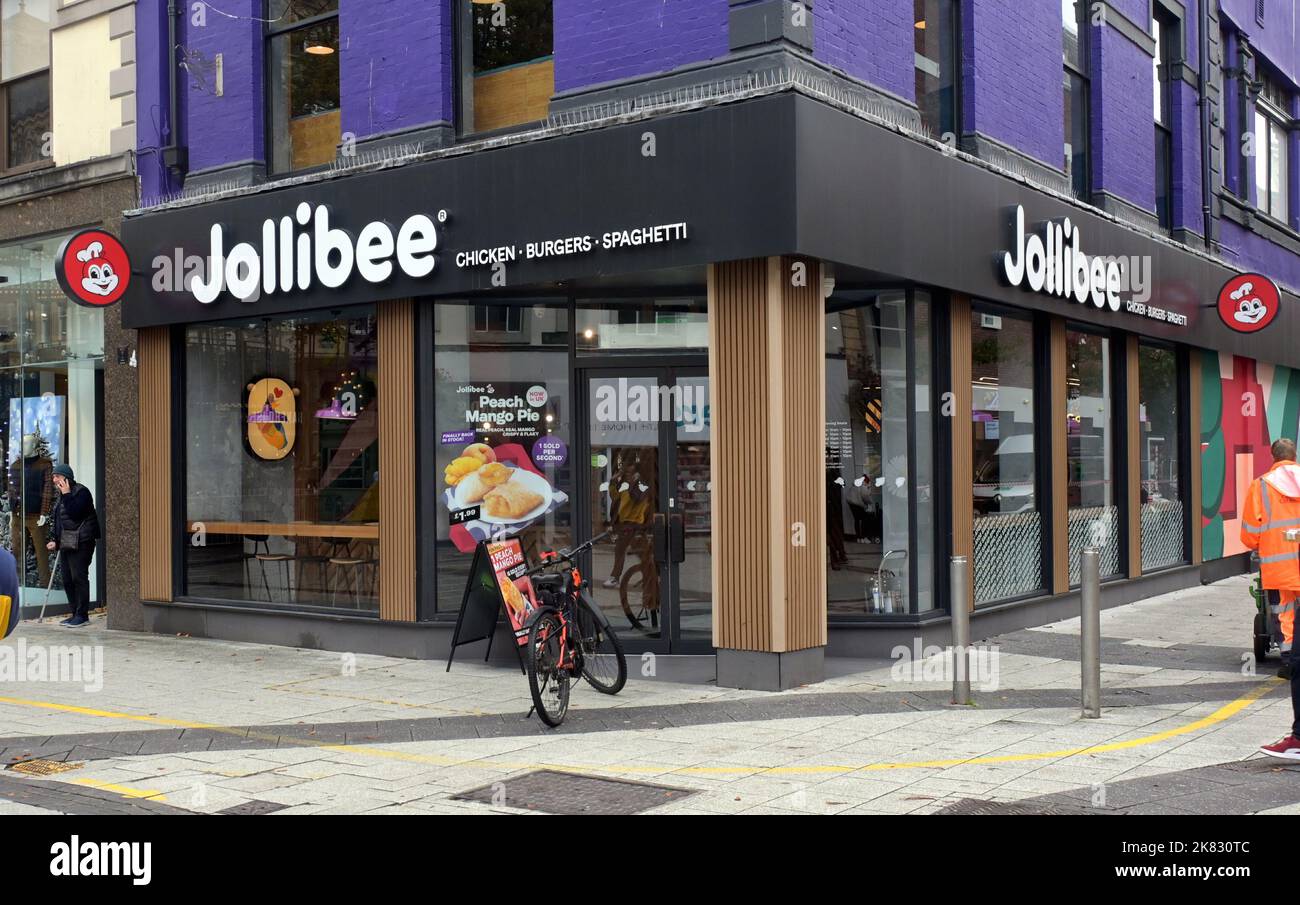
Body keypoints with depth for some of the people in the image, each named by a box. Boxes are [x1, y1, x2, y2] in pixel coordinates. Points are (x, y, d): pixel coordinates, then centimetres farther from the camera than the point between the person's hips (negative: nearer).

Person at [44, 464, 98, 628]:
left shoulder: (81, 491, -8)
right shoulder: (62, 495, 19)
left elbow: (74, 513, -22)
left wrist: (66, 494, -14)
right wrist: (55, 540, 17)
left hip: (81, 542, -9)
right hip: (65, 544, 9)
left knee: (79, 577, -8)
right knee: (67, 579, 9)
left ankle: (82, 614, -3)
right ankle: (75, 613, 15)